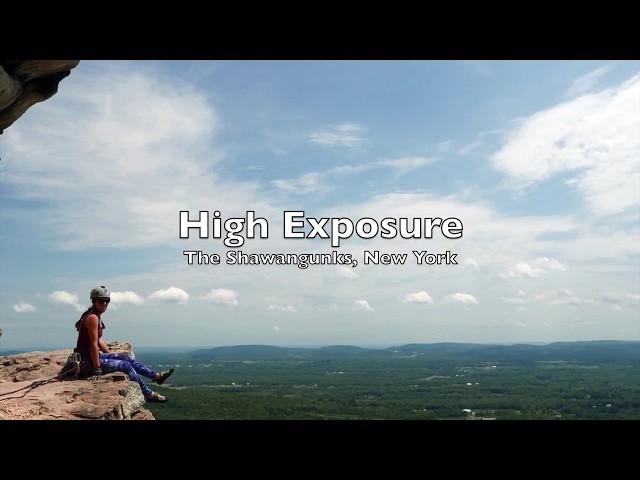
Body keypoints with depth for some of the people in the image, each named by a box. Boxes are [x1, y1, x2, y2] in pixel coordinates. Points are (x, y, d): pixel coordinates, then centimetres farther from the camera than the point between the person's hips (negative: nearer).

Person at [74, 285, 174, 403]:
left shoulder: (97, 317, 12)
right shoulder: (92, 318, -18)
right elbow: (93, 344, -23)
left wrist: (111, 354, 16)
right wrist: (97, 369, -24)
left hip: (95, 355, 10)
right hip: (88, 361, -10)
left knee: (128, 357, 10)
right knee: (126, 365, -9)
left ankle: (156, 376, 16)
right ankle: (149, 394, -3)